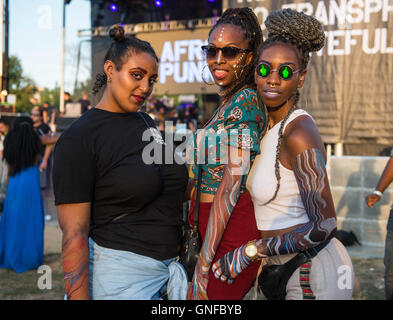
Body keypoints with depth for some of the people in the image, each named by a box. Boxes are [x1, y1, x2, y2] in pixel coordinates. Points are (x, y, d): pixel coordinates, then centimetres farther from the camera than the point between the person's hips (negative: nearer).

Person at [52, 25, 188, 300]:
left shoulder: (146, 122, 9)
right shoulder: (79, 138, -13)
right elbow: (74, 234, -17)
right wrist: (79, 296, -20)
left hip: (166, 267, 7)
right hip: (120, 275, -7)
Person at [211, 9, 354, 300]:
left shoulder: (299, 133, -21)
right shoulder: (272, 126, 5)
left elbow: (325, 226, -23)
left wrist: (251, 251, -20)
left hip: (313, 276, -8)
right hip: (285, 271, 8)